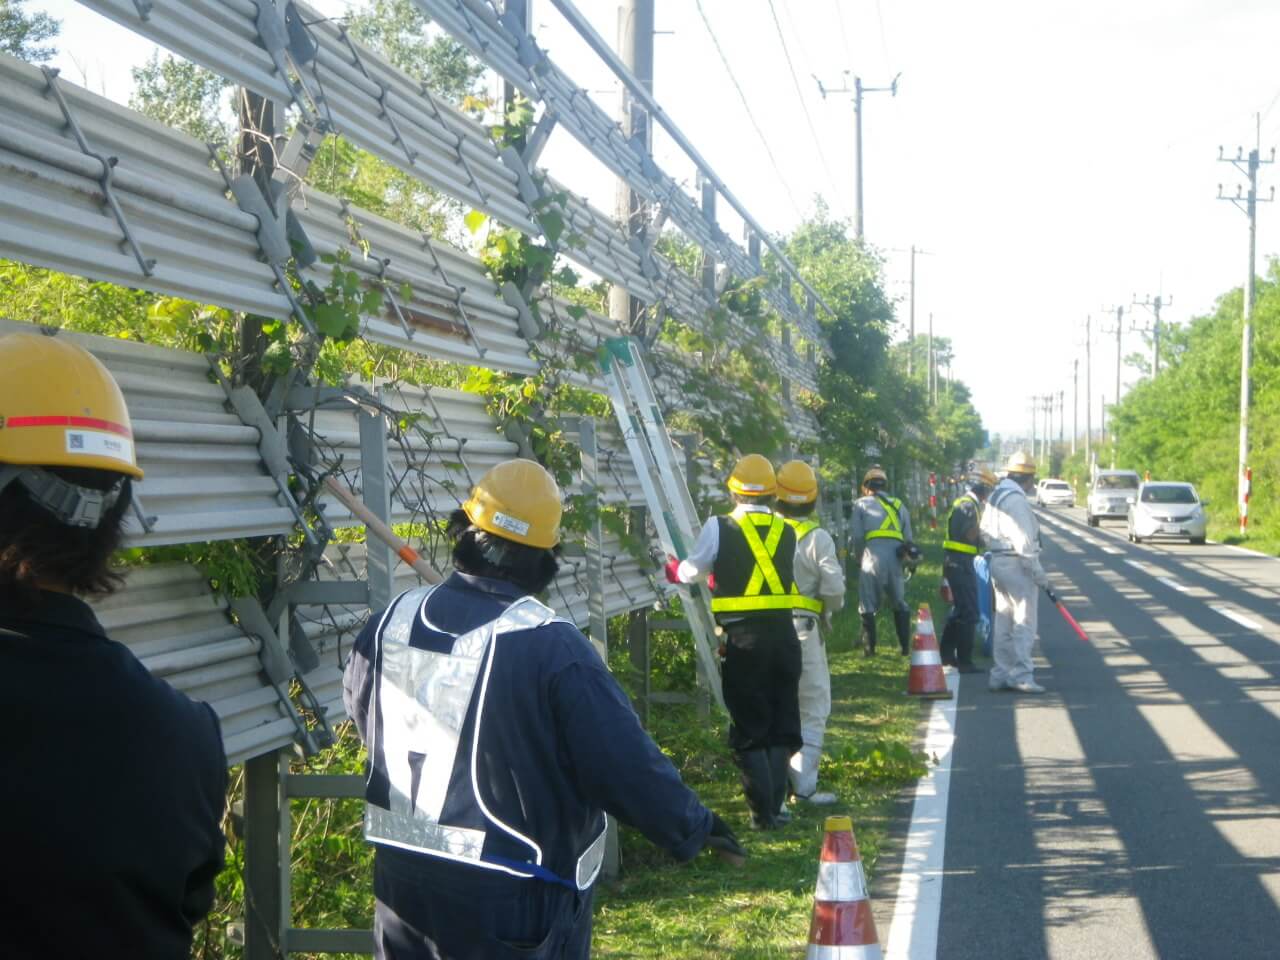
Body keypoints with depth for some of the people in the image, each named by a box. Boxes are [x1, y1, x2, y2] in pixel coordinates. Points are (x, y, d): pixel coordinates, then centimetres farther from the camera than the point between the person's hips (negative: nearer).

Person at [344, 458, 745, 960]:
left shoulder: (392, 620, -2)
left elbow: (361, 708, 17)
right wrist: (693, 826, 0)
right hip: (511, 895, -5)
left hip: (401, 876, 5)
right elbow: (625, 762, -17)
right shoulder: (550, 646, -20)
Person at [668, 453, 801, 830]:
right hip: (784, 634, 3)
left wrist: (674, 570, 27)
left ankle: (763, 811, 4)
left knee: (749, 728, 6)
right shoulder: (786, 531, 5)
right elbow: (785, 575, 11)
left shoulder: (719, 528, -5)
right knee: (781, 724, 13)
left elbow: (691, 572, 3)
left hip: (743, 638, -3)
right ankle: (774, 807, 14)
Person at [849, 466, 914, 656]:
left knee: (868, 605, 4)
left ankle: (869, 647, 3)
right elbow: (908, 538, 17)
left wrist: (858, 558, 14)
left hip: (873, 556, -3)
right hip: (895, 557, 3)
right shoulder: (898, 505, 22)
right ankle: (905, 646, 14)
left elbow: (856, 535, 1)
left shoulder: (862, 504, 10)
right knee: (900, 603, 16)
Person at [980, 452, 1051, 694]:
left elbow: (985, 530, 20)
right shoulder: (1016, 499, -18)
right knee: (1024, 622, -5)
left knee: (1004, 622, 13)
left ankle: (1000, 674, 16)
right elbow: (1023, 540, -21)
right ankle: (1020, 675, -4)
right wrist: (1038, 572, -16)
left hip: (998, 563, 10)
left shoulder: (995, 495, 13)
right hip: (1017, 565, -10)